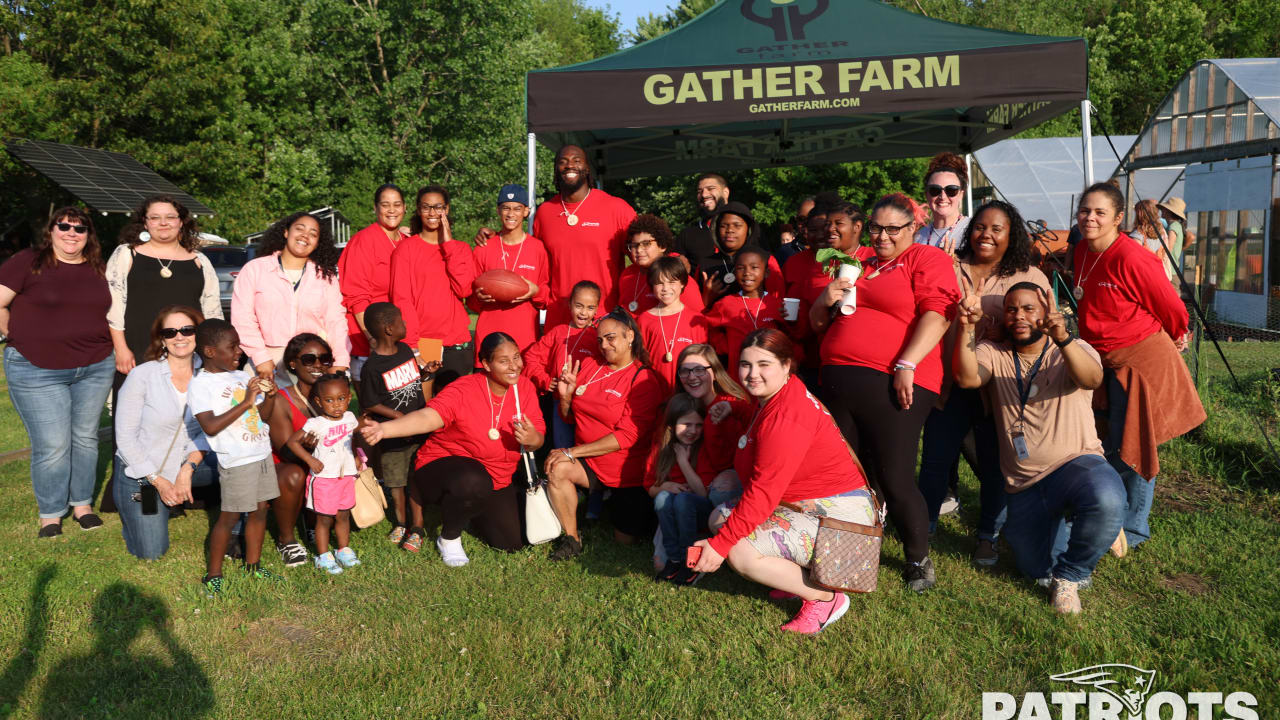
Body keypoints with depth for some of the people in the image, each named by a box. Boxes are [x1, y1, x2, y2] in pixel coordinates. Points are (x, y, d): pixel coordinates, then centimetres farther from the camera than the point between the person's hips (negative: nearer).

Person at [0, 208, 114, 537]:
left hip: (95, 369, 4)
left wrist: (113, 349, 8)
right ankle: (50, 515, 15)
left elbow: (112, 311, 19)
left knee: (86, 438, 12)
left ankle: (82, 503, 27)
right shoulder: (27, 262, -4)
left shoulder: (98, 269, 9)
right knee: (52, 446, -2)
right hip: (37, 371, -4)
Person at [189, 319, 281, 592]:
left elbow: (263, 416, 15)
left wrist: (270, 397, -5)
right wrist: (246, 403, -25)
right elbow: (210, 427, -22)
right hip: (236, 461, -7)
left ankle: (253, 565, 26)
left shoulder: (242, 377, 10)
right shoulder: (200, 384, -11)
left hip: (262, 454, 7)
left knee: (260, 509, 12)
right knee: (230, 516, 0)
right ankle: (213, 574, 15)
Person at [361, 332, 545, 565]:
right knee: (473, 480, -42)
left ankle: (472, 509, 31)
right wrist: (384, 428, -57)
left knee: (511, 543, 0)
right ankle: (449, 539, -9)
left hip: (495, 480, 6)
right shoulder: (463, 391, -22)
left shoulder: (525, 388, -6)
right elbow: (428, 417, -38)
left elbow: (538, 439, -6)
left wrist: (531, 439, -33)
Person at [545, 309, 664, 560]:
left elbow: (627, 436, -21)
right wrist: (566, 395, -11)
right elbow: (570, 416, 12)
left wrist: (572, 452, -22)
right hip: (590, 462, 4)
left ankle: (645, 512, 38)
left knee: (625, 540, 5)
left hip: (629, 473, -4)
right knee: (557, 469, -28)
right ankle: (572, 539, -11)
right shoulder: (589, 366, 2)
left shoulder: (644, 380, -15)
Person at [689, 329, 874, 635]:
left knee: (742, 553, -23)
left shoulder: (785, 417, -23)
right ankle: (802, 578, 9)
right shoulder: (772, 399, 9)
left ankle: (825, 597, -5)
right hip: (809, 507, 11)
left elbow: (763, 491, -26)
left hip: (838, 517, -11)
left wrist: (720, 543, -23)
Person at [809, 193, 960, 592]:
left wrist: (906, 366, -21)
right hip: (838, 381, 6)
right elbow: (818, 323, 24)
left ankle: (919, 559, 16)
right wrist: (825, 301, 1)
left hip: (893, 384, -6)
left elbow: (936, 316, -10)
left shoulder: (927, 259, 5)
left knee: (895, 479, -5)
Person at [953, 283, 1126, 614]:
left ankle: (1070, 574, -9)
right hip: (1024, 485, 3)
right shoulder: (993, 353, 6)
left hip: (1076, 462, -2)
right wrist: (967, 328, -29)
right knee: (1037, 570, 0)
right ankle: (1058, 526, 35)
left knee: (1107, 500, -37)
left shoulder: (1073, 351, -1)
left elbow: (1091, 379, -26)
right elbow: (967, 378, -16)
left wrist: (1063, 339, -45)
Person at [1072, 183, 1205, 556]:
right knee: (1112, 444, 17)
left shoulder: (1131, 258, -22)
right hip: (1104, 359, 7)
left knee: (1130, 448, 2)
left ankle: (1132, 530, 20)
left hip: (1140, 359, -7)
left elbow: (1171, 306, -10)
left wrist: (1175, 337, 6)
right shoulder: (1081, 252, 2)